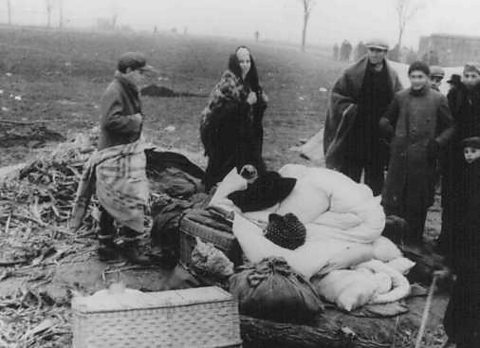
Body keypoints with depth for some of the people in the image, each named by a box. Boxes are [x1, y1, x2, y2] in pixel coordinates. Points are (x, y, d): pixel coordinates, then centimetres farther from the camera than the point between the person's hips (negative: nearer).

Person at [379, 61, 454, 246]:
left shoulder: (438, 99, -2)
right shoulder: (400, 97, 5)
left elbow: (450, 127, 2)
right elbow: (386, 119, 17)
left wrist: (438, 143, -10)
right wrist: (388, 129, -1)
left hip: (423, 159, -2)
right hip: (400, 155, 2)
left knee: (418, 203, 8)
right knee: (393, 199, 6)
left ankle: (414, 241, 22)